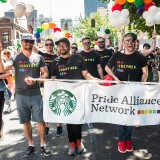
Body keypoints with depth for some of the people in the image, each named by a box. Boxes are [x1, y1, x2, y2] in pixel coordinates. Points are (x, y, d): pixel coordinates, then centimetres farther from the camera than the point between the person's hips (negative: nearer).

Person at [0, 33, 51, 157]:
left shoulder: (38, 57, 3)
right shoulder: (15, 58, 0)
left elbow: (45, 73, 2)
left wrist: (35, 80, -16)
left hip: (36, 94, 0)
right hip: (21, 95, 1)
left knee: (40, 120, 3)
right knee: (26, 121, 11)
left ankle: (43, 144, 20)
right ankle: (31, 145, 27)